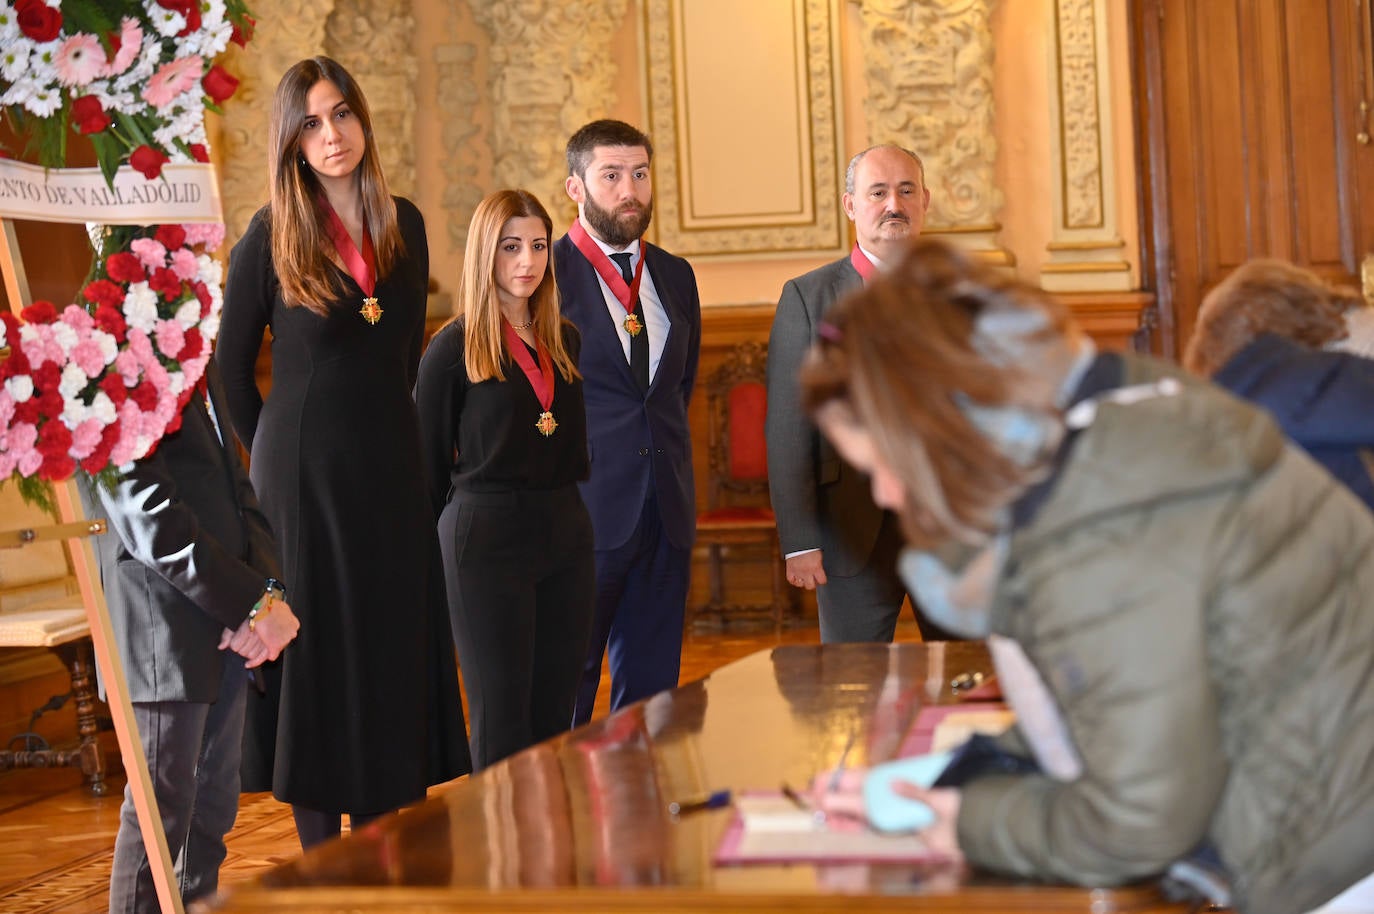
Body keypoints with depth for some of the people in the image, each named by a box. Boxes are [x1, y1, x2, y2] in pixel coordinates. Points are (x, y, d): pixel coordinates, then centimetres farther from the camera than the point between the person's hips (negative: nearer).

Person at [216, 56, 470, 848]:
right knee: (317, 646, 2)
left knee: (398, 648, 8)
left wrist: (384, 423, 12)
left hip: (390, 464, 4)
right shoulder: (272, 236, -7)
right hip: (306, 469, -4)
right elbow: (232, 366, 0)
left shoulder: (404, 224, 5)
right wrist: (274, 456, 4)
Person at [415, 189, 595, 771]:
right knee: (501, 722, -2)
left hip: (565, 534, 5)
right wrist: (443, 538, 1)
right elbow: (429, 462, -1)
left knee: (554, 718, 8)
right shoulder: (454, 348, -5)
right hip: (487, 540, -5)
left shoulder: (564, 340, 11)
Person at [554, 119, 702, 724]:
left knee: (652, 689, 8)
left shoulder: (675, 276, 14)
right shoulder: (546, 274, -6)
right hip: (581, 515, -6)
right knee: (563, 698, -2)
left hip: (665, 515, 6)